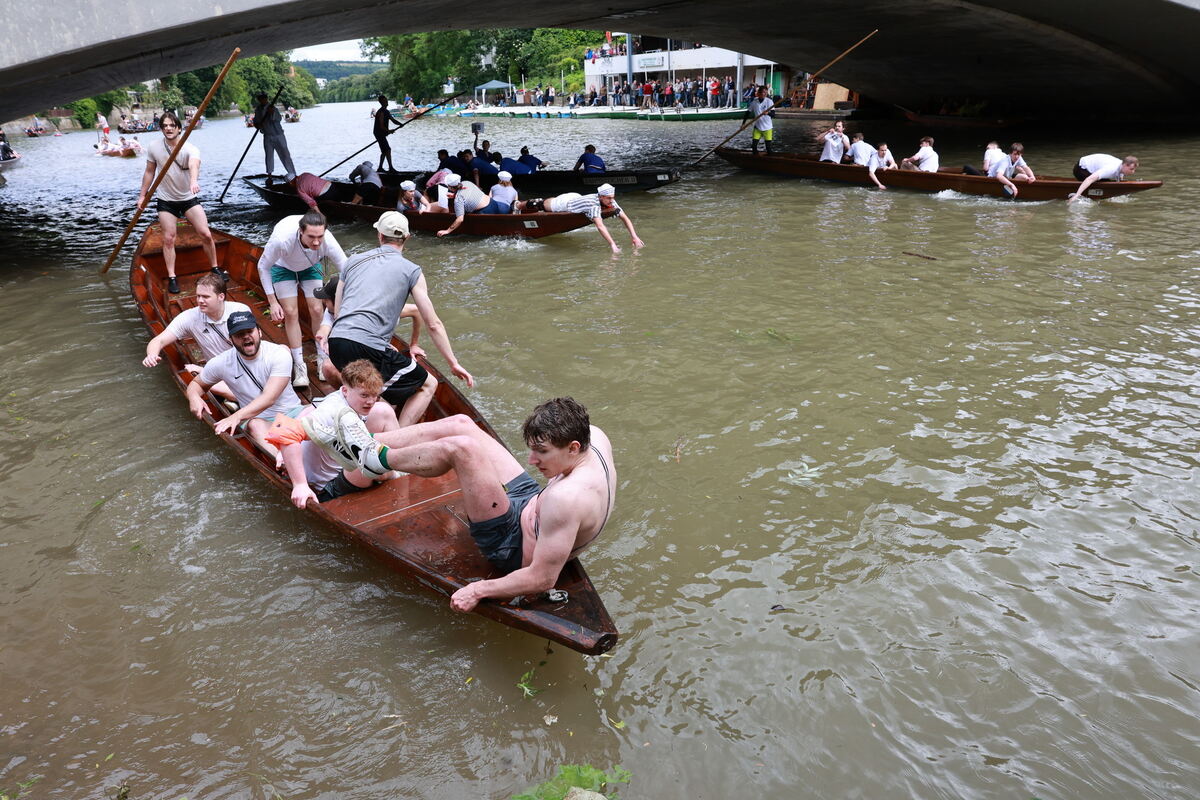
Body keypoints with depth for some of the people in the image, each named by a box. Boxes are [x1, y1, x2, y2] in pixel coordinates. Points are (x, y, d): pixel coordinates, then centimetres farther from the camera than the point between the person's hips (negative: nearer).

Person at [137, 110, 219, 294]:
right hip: (166, 201, 2)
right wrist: (142, 195, 8)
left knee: (206, 234, -7)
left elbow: (194, 165, -40)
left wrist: (194, 181, -61)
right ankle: (172, 278, 6)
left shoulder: (190, 149, -17)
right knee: (168, 239, -1)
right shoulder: (154, 147, -5)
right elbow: (149, 172, 7)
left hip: (189, 198, -1)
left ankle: (215, 269, 13)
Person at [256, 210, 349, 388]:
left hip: (311, 266, 2)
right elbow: (263, 266, -23)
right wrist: (273, 302, -24)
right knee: (291, 313, -7)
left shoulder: (328, 242, -39)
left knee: (317, 310, -8)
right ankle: (300, 367, 2)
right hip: (283, 266, -1)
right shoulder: (282, 239, -43)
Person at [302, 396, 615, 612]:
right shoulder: (592, 435, -15)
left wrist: (479, 590, -24)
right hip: (529, 500, 9)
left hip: (514, 547, -9)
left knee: (459, 447, -23)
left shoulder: (566, 498, -40)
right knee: (460, 424, 2)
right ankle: (367, 446, 14)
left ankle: (376, 458, 5)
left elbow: (542, 579, -33)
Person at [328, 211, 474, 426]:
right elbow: (433, 325, 4)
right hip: (368, 347, -6)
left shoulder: (353, 262, 19)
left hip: (335, 345, 6)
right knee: (428, 385, 10)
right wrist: (454, 364, 12)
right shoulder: (411, 271, 6)